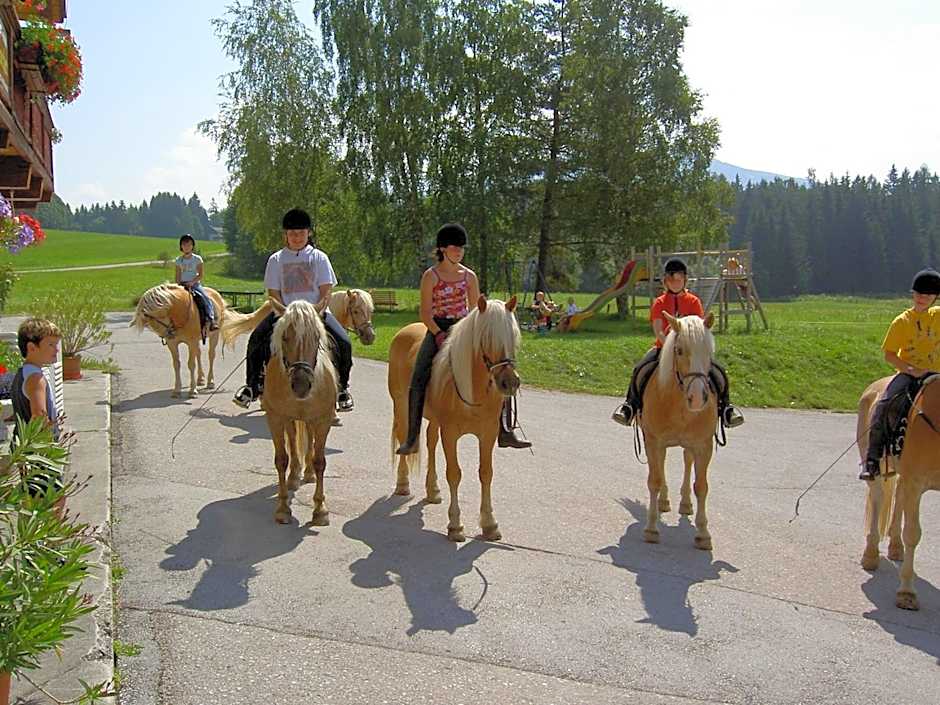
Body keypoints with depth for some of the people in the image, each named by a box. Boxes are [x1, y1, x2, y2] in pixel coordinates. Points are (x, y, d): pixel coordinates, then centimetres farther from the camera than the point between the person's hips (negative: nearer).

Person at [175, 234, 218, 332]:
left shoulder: (197, 259, 4)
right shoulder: (179, 260, 12)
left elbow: (201, 275, -2)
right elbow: (177, 276, 11)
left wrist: (192, 282, -16)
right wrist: (179, 286, -6)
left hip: (195, 284, -2)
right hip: (182, 285, 2)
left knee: (206, 299, -26)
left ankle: (212, 320, -36)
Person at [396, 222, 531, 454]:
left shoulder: (469, 276, 8)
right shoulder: (431, 276, -3)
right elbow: (425, 313, -6)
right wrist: (440, 335, -19)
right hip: (437, 330, -3)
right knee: (418, 380, -19)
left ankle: (505, 431, -5)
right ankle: (412, 439, -12)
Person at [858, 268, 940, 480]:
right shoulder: (902, 322, 1)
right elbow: (889, 355, -1)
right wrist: (910, 370, -14)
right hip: (907, 374, -3)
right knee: (883, 406, -27)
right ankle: (872, 459, -22)